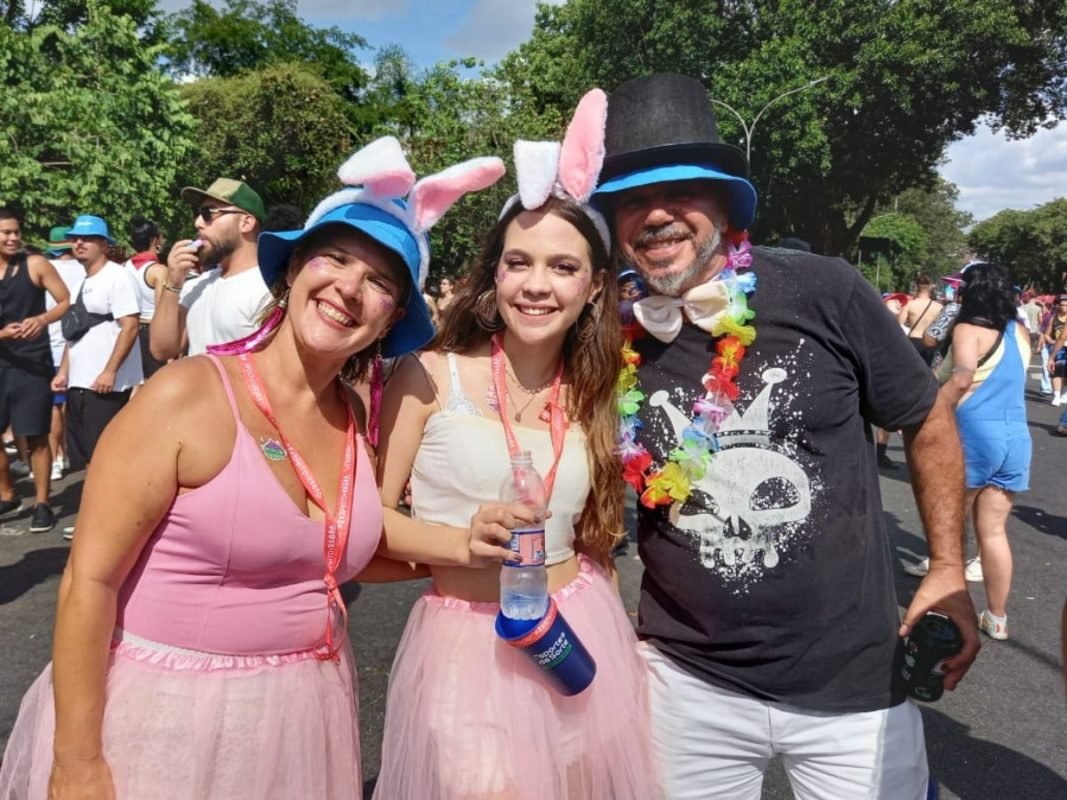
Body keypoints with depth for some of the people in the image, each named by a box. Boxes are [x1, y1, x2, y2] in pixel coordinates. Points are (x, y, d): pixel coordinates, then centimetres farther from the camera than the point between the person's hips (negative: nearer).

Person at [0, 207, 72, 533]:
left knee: (36, 437, 1)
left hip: (33, 364, -3)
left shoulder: (35, 265, -3)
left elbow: (67, 302, -4)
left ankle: (42, 504, 12)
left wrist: (42, 319, -20)